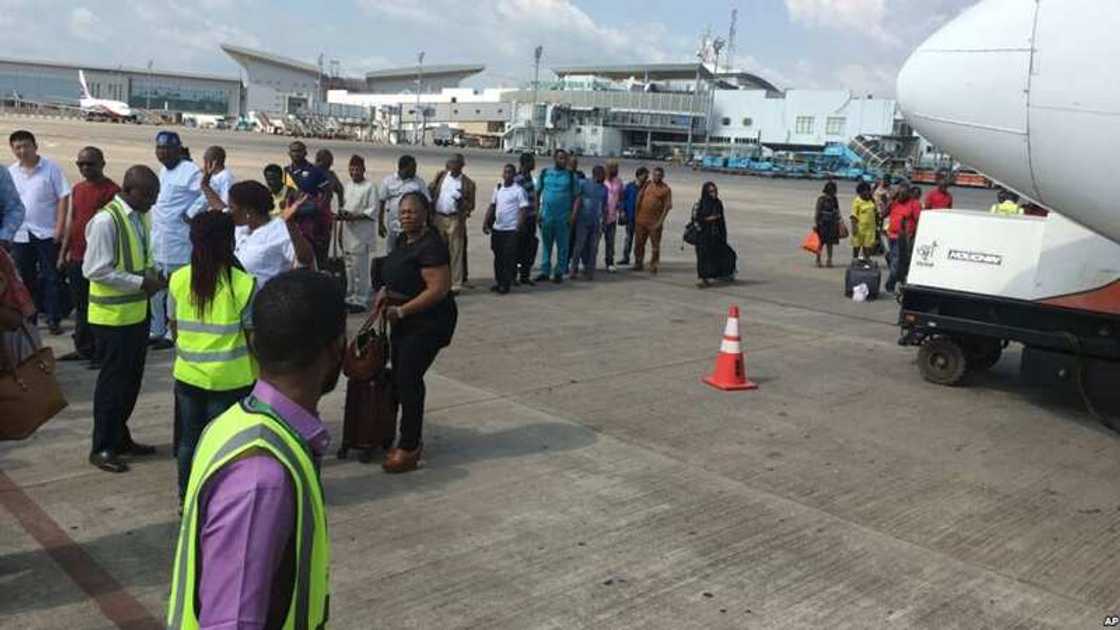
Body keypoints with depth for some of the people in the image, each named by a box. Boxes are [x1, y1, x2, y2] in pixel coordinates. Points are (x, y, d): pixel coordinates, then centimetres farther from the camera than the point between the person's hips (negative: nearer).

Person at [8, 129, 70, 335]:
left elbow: (63, 197, -7)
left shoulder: (50, 168, -5)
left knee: (51, 278, 1)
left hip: (46, 233, -4)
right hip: (20, 235, 4)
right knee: (25, 278, 12)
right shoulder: (10, 172, 8)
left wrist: (60, 227, -13)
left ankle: (53, 319, 7)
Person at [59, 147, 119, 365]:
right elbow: (71, 222, 18)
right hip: (76, 258, 7)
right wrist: (64, 253, 16)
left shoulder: (112, 190, -9)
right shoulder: (77, 189, 14)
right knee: (80, 306, 14)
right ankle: (83, 348, 25)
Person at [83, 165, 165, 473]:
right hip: (113, 315, -8)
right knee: (113, 379, 1)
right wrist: (141, 282, -22)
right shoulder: (106, 221, -20)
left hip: (137, 312, 8)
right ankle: (102, 448, 14)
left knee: (132, 378, 16)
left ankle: (120, 437, 31)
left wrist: (152, 273, -2)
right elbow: (95, 271, -22)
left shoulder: (141, 216, 6)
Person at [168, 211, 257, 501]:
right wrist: (258, 371, 3)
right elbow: (253, 335, -10)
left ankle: (186, 499, 29)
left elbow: (174, 327, 8)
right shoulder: (243, 283, -16)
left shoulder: (178, 279, -3)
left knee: (189, 438, 18)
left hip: (187, 374, 4)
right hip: (230, 378, -4)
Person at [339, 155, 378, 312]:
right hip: (348, 231, 7)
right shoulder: (348, 185, 14)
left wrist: (355, 216, -19)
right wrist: (342, 213, -1)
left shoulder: (370, 187, -7)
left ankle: (361, 300, 0)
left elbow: (372, 211, -11)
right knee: (349, 266, 12)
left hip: (362, 232, -7)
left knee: (360, 268, -7)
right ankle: (350, 297, 22)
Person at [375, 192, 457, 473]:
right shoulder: (404, 240, 9)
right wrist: (386, 292, 5)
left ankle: (409, 449, 3)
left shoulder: (431, 245, -19)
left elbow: (438, 289, -25)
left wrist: (401, 310, -23)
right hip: (404, 322, 10)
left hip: (428, 323, -9)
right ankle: (411, 441, 26)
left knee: (408, 380, -7)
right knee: (400, 378, 13)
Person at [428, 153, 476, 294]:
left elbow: (471, 205, 2)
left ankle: (455, 284, 1)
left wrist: (462, 202, -19)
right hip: (438, 218, 3)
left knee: (456, 252, -3)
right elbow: (430, 191, 11)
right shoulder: (441, 175, 9)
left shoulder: (468, 183, 1)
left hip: (455, 220, -3)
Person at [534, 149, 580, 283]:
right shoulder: (545, 173, 5)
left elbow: (576, 197, 1)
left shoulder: (571, 176, 1)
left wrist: (573, 215, -7)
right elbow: (537, 193, 9)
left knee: (562, 246, 4)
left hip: (563, 217, -1)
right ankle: (545, 271, 15)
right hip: (546, 216, 1)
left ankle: (559, 272, 13)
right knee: (546, 245, 8)